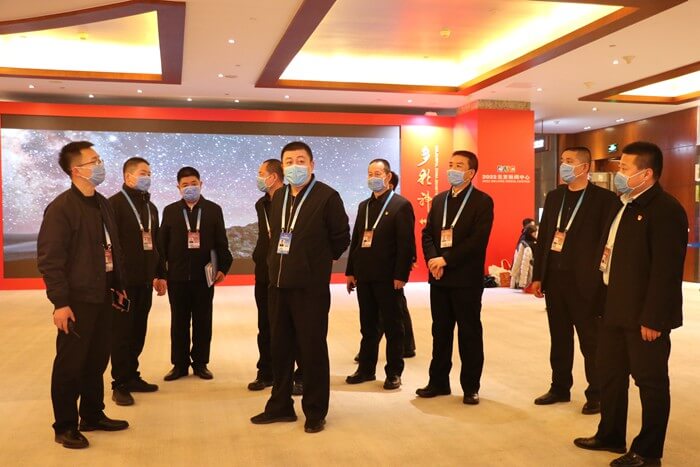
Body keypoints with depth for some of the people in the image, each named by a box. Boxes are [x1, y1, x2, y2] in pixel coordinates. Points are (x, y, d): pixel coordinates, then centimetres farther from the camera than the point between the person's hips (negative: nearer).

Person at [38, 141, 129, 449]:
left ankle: (93, 415, 30)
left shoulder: (102, 204, 10)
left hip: (102, 297, 7)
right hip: (77, 300, -7)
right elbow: (49, 259, -16)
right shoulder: (61, 208, -14)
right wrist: (60, 302, -19)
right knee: (70, 364, 4)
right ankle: (65, 426, 18)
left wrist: (118, 286, 15)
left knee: (97, 360, 15)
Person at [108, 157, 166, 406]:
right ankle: (120, 384, 9)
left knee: (138, 331, 12)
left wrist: (160, 274, 18)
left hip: (145, 280, 7)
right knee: (122, 332, 1)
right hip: (124, 280, -7)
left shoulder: (150, 207, 15)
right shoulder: (115, 203, -9)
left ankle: (132, 376, 24)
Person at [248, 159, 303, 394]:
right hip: (264, 273, 7)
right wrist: (259, 258, 10)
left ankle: (301, 375, 10)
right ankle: (266, 373, 24)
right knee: (265, 327, 13)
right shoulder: (261, 204, 13)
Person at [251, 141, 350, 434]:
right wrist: (277, 263, 12)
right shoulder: (278, 197, 11)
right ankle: (281, 405, 27)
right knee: (280, 347, 14)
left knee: (312, 348, 3)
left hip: (310, 286, -6)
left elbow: (341, 239, -4)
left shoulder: (327, 196, -9)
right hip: (279, 283, 6)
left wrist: (317, 262, 4)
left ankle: (315, 411, 16)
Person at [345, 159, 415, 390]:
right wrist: (350, 271, 11)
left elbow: (406, 243, -11)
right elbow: (355, 240, 15)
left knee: (392, 326, 4)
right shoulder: (363, 206, 15)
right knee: (368, 326, 14)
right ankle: (366, 369, 24)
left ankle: (394, 373, 14)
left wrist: (401, 275, -16)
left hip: (388, 276, -6)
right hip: (364, 275, 6)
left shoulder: (401, 205, -6)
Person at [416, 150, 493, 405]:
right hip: (439, 277, 5)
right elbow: (427, 233, 9)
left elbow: (477, 240, -15)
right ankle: (438, 381, 22)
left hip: (466, 278, -5)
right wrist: (432, 259, -10)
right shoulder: (439, 199, 14)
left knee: (469, 333, 4)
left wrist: (446, 259, -18)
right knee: (440, 332, 12)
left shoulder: (482, 201, -4)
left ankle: (471, 387, 14)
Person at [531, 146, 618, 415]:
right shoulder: (553, 197, 11)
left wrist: (600, 282, -11)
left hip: (584, 282, -5)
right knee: (559, 338, 15)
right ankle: (560, 388, 27)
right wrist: (537, 276, 8)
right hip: (554, 279, 5)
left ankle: (596, 394, 18)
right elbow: (543, 237, 11)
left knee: (590, 342, 6)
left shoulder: (604, 199, -6)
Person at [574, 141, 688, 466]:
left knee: (650, 381, 5)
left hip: (644, 315, -9)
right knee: (610, 373, 18)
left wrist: (653, 319, -22)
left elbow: (666, 270, -21)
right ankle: (610, 436, 35)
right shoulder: (627, 205, 13)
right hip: (616, 309, 9)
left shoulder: (665, 209, -17)